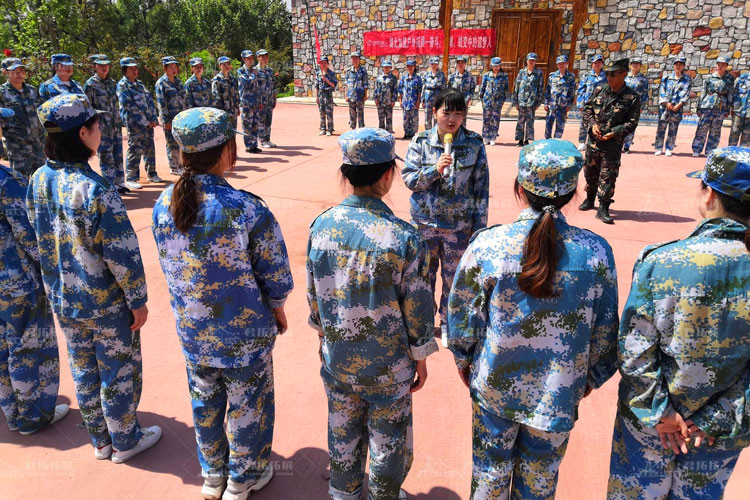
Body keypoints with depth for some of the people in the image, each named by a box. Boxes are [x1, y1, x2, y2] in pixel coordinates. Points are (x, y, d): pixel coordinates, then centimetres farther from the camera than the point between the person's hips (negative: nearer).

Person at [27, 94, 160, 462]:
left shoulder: (37, 181, -3)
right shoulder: (95, 189, -26)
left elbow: (39, 240, 8)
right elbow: (122, 254, -23)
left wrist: (58, 285, 19)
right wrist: (138, 300, -12)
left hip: (63, 301, 7)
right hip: (106, 304, -7)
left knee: (83, 370, 21)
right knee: (118, 372, 13)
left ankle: (100, 441, 40)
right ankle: (124, 441, 32)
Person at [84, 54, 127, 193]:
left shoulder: (112, 83, 12)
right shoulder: (90, 84, -6)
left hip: (116, 124, 6)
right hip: (102, 127, -6)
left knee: (118, 154, 9)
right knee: (106, 156, -2)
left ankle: (119, 183, 18)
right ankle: (110, 185, 5)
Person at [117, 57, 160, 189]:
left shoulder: (139, 83, 16)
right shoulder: (122, 85, -6)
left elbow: (150, 100, 13)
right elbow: (129, 106, -13)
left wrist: (153, 119, 0)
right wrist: (145, 122, -14)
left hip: (149, 122, 7)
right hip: (135, 123, -7)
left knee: (150, 148, 14)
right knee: (135, 150, -7)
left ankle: (152, 174, 27)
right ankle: (130, 179, -1)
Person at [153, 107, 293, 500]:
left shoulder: (163, 206, -10)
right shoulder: (248, 210, -26)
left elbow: (168, 266, 3)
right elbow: (276, 276, -16)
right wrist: (278, 311, 3)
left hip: (191, 331, 5)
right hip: (245, 334, -4)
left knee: (204, 402, 25)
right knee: (247, 406, 18)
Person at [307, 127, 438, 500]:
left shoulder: (321, 225, -12)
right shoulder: (404, 238, -25)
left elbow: (314, 293, 0)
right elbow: (417, 310, -15)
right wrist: (421, 358, 2)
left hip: (337, 357, 4)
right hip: (387, 366, -4)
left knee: (342, 431, 26)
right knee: (388, 440, 21)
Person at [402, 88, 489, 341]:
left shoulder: (474, 143, -5)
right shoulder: (421, 141, -4)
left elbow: (481, 187, -2)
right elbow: (408, 178, -6)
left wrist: (479, 225, -3)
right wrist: (435, 170, -24)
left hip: (459, 224, 0)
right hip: (425, 222, 1)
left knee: (453, 276, 11)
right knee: (424, 273, 15)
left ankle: (448, 324, 33)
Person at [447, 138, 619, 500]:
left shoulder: (487, 244, -20)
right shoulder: (596, 252, -16)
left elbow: (462, 312, -8)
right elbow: (605, 329, -4)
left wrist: (462, 358, 11)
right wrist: (592, 376, 14)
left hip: (494, 385, -1)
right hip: (559, 394, 1)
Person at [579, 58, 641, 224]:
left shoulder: (632, 97, -8)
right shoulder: (599, 90, 3)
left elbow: (632, 123, -7)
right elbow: (586, 109, 9)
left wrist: (614, 132, -20)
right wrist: (593, 123, -8)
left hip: (613, 145, -4)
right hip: (593, 141, 4)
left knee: (608, 176, -3)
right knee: (590, 172, 17)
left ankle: (603, 208, 4)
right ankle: (590, 200, 37)